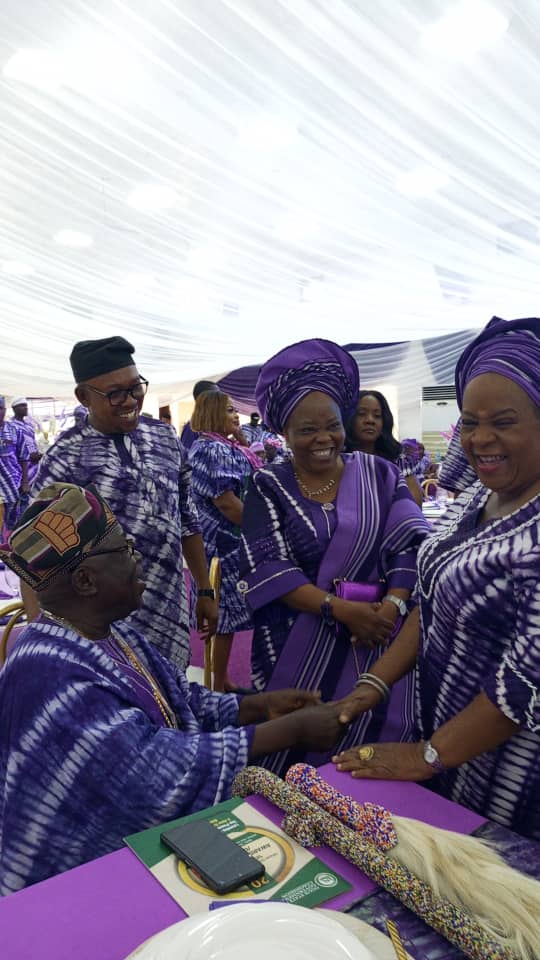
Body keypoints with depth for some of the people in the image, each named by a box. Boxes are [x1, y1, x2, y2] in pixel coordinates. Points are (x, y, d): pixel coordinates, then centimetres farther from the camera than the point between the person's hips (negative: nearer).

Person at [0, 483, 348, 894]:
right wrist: (293, 729, -27)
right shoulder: (46, 674, -29)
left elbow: (182, 700, 7)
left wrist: (261, 705, -8)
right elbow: (157, 770, -31)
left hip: (153, 826, 7)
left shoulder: (111, 632, -2)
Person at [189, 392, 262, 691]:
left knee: (224, 613, 16)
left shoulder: (223, 447, 16)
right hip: (226, 543, -10)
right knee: (225, 614, -1)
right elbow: (225, 500, -23)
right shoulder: (213, 449, -17)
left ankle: (222, 680, 26)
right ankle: (218, 685, 11)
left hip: (227, 542, 10)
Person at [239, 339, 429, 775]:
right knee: (298, 753, 9)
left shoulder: (380, 474, 2)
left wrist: (392, 606, -19)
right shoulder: (268, 488, -2)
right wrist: (340, 608, -19)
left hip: (379, 637, 1)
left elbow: (412, 546, -3)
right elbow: (266, 569, -11)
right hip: (298, 644, -1)